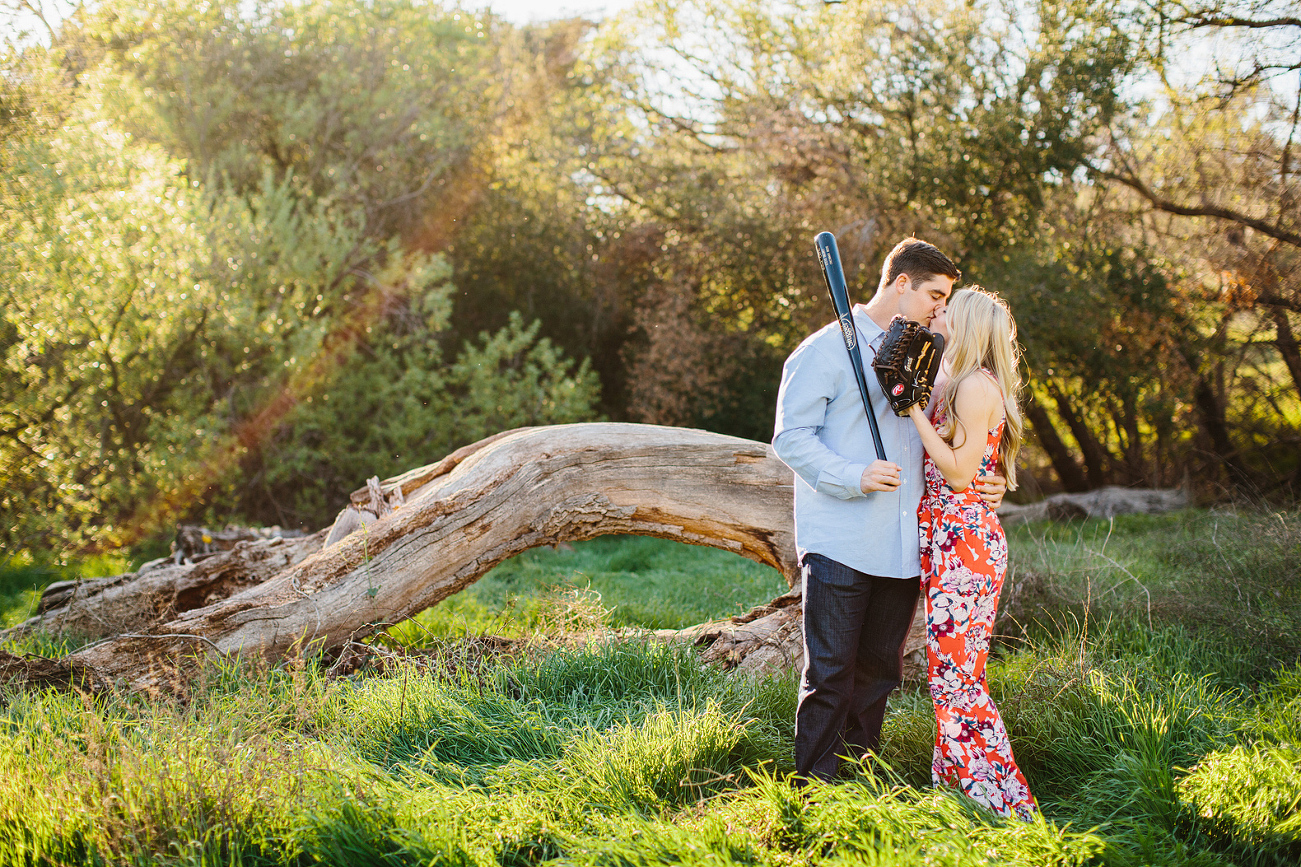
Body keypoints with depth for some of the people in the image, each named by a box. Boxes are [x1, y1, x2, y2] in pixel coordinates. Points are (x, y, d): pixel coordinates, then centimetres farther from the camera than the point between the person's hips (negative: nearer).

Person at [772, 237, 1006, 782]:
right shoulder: (826, 351, -3)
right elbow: (791, 437, -9)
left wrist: (984, 484, 7)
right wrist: (853, 477, -22)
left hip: (902, 549, 7)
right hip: (839, 548, -6)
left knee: (878, 673, 11)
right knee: (830, 675, -4)